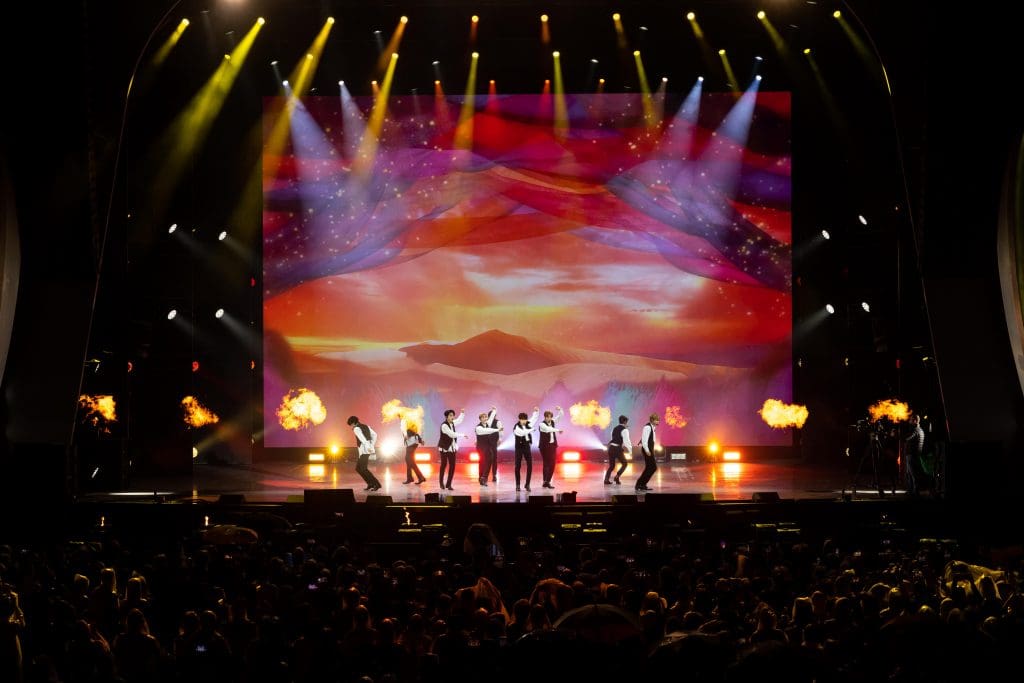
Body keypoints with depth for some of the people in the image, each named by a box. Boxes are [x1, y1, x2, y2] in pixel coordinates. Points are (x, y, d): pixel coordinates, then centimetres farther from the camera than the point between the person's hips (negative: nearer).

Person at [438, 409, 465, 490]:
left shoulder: (452, 423, 4)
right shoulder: (444, 425, -19)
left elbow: (459, 420, 25)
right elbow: (452, 434, -24)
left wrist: (462, 413, 11)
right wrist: (462, 435, -18)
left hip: (452, 448, 6)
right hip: (444, 448, -6)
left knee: (452, 466, -2)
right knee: (444, 465, 6)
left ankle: (448, 484, 3)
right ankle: (441, 482, 25)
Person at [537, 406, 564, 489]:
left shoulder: (553, 422, 7)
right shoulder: (542, 424, -11)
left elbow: (560, 416, 5)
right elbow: (548, 429, -30)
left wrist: (560, 409, -13)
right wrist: (558, 430, -32)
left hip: (553, 445, 6)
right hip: (545, 446, -6)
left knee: (552, 463, 4)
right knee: (546, 463, -7)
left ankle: (548, 481, 10)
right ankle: (545, 482, -4)